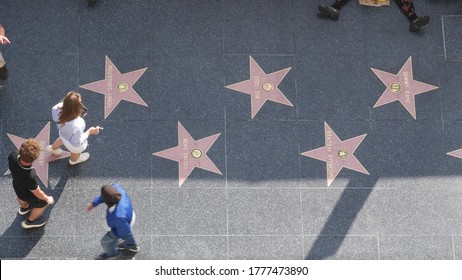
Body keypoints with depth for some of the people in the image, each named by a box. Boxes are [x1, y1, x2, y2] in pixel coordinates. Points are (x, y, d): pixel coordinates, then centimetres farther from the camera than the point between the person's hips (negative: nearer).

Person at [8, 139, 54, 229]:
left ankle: (24, 208, 72)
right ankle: (30, 221, 55)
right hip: (28, 195, -5)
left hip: (17, 186, 5)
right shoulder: (29, 177, -50)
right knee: (42, 204, 29)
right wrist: (48, 199, -7)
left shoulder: (13, 156, -38)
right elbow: (37, 193, -28)